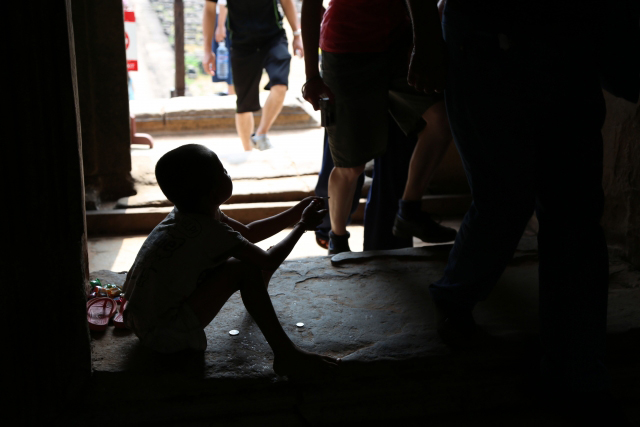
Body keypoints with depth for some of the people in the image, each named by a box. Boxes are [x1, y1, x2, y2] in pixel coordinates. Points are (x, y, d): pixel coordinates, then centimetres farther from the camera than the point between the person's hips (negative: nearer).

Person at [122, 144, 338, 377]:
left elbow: (248, 232, 18)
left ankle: (258, 303, 46)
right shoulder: (213, 232, -22)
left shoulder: (186, 214, 5)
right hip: (166, 336, -9)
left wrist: (297, 213, 17)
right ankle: (286, 355, -11)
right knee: (245, 269, -15)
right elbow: (269, 261, -12)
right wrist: (303, 225, 2)